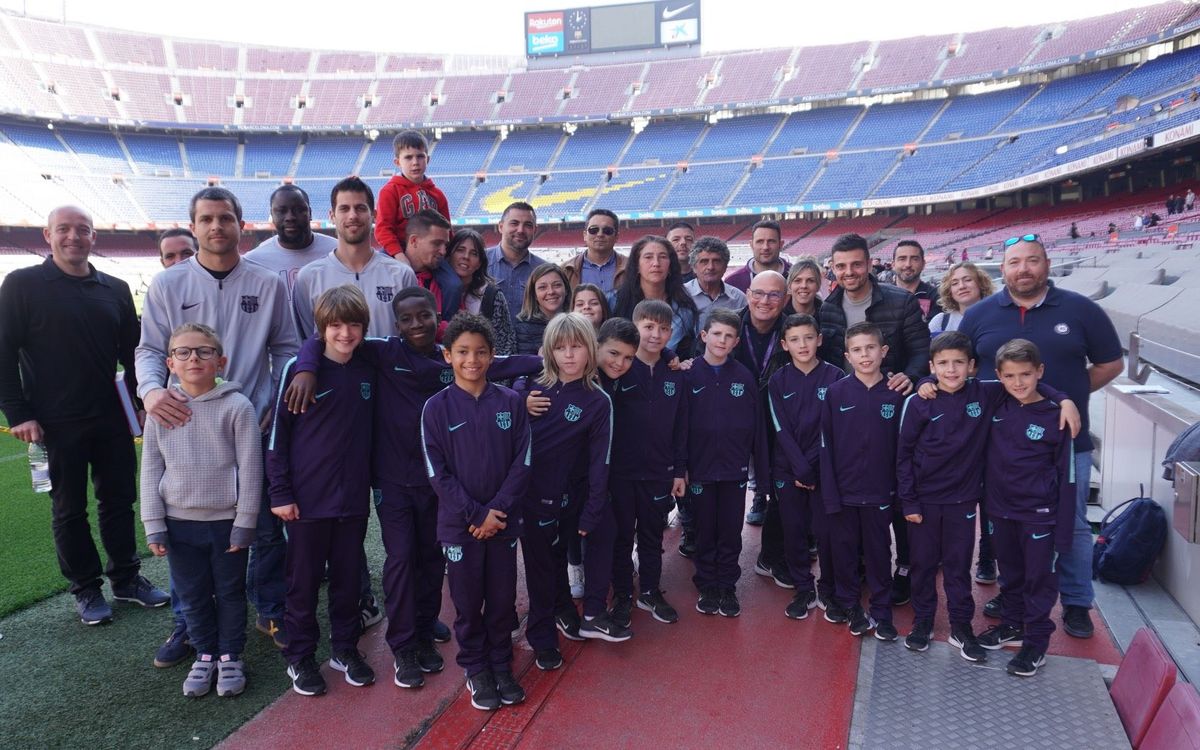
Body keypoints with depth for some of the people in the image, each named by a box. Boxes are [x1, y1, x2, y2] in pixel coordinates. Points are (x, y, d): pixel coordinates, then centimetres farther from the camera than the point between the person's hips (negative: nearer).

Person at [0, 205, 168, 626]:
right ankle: (86, 589, 20)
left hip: (111, 419, 4)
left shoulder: (115, 289, 8)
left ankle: (126, 578, 25)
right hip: (56, 425, -3)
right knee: (69, 509, 8)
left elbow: (133, 351, 13)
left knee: (119, 500, 11)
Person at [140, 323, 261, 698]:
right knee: (192, 595, 15)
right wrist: (154, 525, 1)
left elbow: (250, 469, -10)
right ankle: (205, 655, 33)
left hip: (227, 522, -3)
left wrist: (244, 524, -10)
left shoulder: (237, 407, -12)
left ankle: (230, 656, 29)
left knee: (230, 593, 12)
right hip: (180, 523, 3)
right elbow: (151, 471, 3)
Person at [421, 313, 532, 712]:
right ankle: (476, 669, 29)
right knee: (468, 601, 10)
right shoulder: (436, 408, -5)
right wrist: (476, 514, -13)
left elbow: (522, 462, -2)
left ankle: (501, 665, 31)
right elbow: (438, 473, -7)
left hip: (504, 520, 1)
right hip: (459, 524, -1)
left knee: (503, 599, 11)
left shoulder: (511, 403, -2)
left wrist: (496, 511, -11)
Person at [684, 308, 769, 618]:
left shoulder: (744, 376, -2)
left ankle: (727, 587, 25)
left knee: (731, 531, 10)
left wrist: (762, 467, 0)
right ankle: (707, 587, 25)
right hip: (701, 467, -1)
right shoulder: (690, 375, -5)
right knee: (705, 531, 11)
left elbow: (757, 424, 0)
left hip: (735, 468, 1)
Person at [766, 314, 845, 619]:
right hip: (788, 469, 2)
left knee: (825, 531, 2)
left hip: (824, 467, -1)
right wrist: (801, 469, -12)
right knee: (793, 531, 6)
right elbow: (781, 430, -4)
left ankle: (828, 590, 21)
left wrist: (813, 468, -10)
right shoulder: (778, 381, 0)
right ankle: (804, 590, 21)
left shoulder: (835, 377, -5)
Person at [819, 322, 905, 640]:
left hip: (879, 491, 0)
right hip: (843, 490, 0)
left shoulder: (895, 395, -4)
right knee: (843, 549, 12)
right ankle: (847, 602, 31)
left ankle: (881, 611, 26)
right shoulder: (836, 393, -6)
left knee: (878, 551, 11)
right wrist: (830, 492, -9)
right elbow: (826, 446, -5)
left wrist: (900, 490, -2)